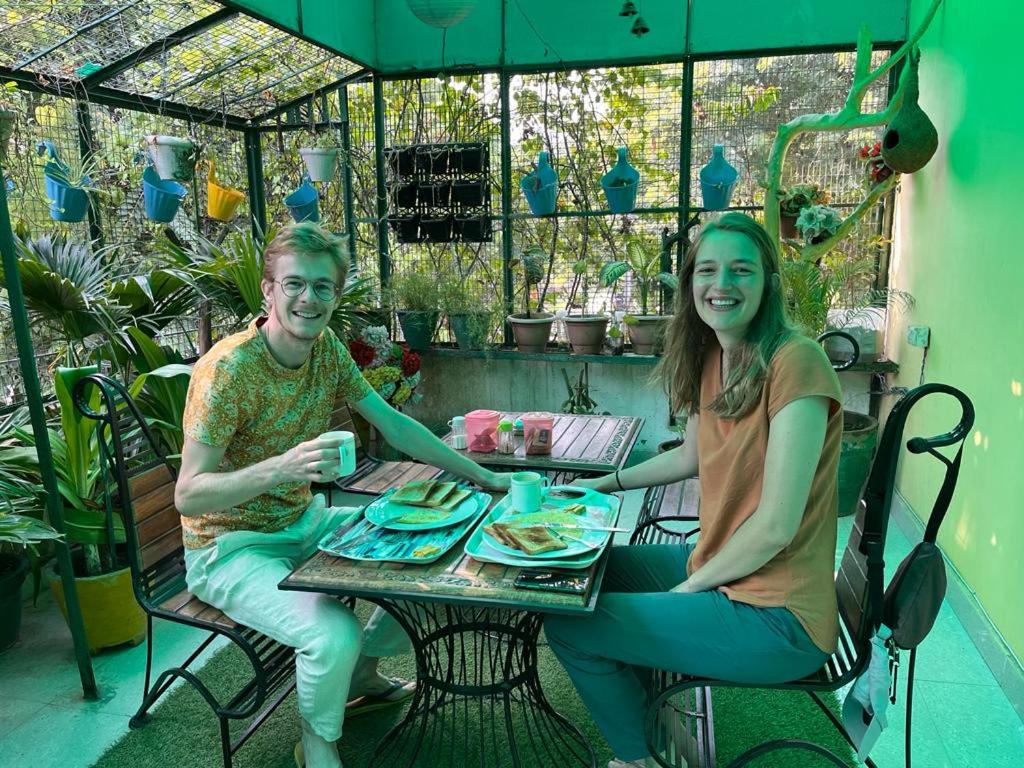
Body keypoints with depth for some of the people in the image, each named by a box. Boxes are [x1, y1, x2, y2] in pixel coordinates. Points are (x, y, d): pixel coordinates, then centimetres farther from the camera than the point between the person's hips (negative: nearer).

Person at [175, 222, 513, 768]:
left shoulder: (327, 348, -4)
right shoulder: (228, 368, -25)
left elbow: (392, 424, 3)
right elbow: (187, 496, -25)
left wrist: (478, 474, 3)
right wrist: (281, 467, -42)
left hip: (303, 521, 7)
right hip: (232, 547, -7)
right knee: (334, 635, -30)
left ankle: (361, 674, 27)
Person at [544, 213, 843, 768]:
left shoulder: (794, 363, -23)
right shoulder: (711, 358, 3)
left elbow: (775, 526, -24)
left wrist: (691, 585, -11)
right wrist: (601, 485, 18)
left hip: (775, 617, -8)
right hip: (719, 565, 9)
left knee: (567, 627, -7)